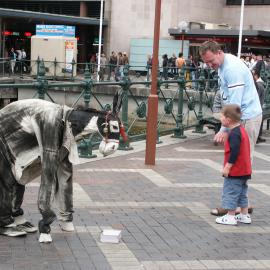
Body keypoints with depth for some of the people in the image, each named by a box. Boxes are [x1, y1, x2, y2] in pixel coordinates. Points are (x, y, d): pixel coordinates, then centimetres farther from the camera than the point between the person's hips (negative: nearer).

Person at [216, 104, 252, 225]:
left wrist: (227, 167, -23)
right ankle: (244, 215, 25)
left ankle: (230, 217, 6)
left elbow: (234, 152, -28)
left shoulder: (234, 134, -22)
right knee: (241, 193, 18)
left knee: (230, 192, 0)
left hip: (235, 171, -10)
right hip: (244, 171, 10)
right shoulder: (241, 130, 10)